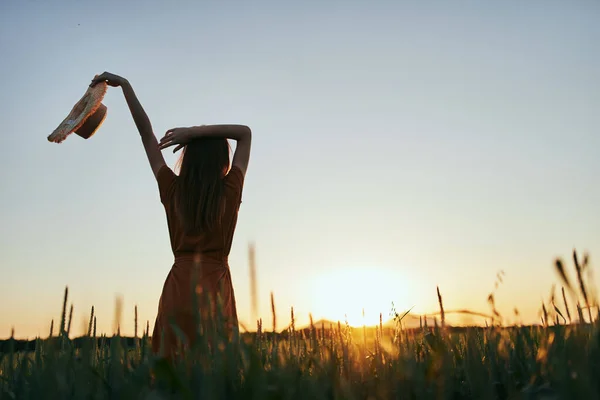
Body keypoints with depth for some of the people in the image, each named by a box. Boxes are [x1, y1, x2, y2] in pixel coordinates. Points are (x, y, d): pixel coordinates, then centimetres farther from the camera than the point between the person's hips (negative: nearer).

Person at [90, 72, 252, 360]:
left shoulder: (172, 191, 5)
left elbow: (146, 133, 8)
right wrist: (195, 130, -2)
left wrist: (125, 86, 11)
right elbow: (245, 132, 9)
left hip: (178, 288, 2)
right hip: (215, 290, -1)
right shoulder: (230, 192, 1)